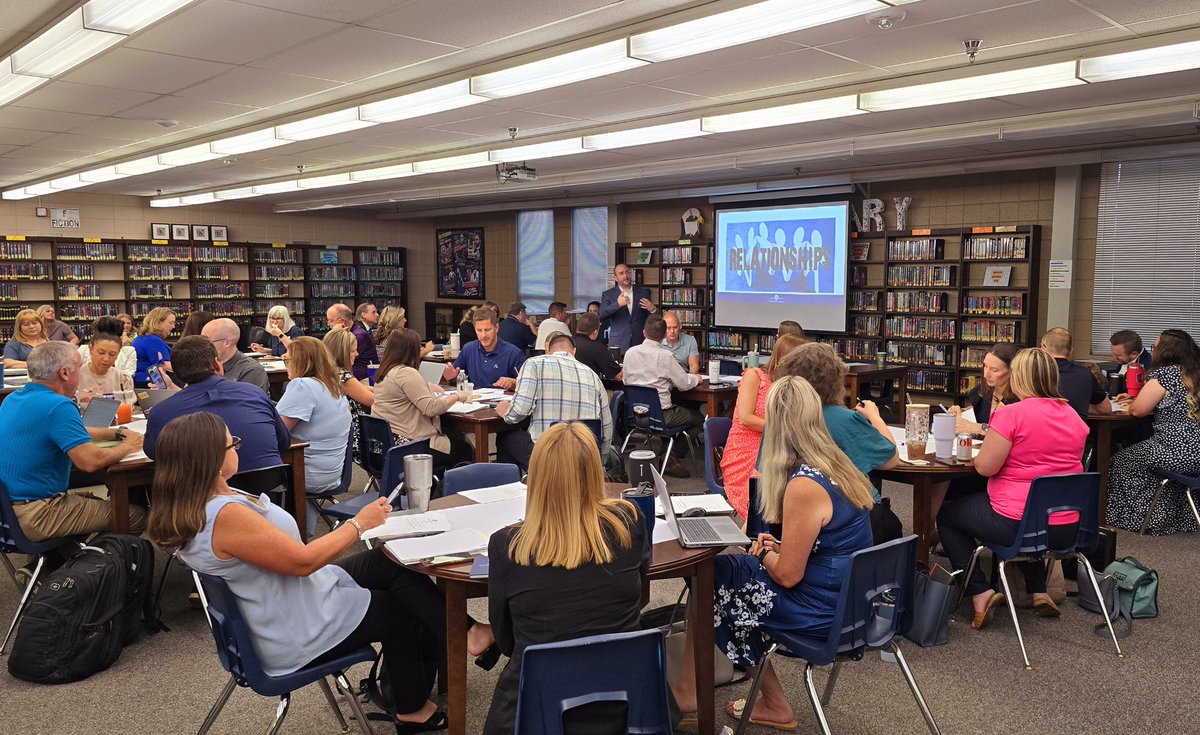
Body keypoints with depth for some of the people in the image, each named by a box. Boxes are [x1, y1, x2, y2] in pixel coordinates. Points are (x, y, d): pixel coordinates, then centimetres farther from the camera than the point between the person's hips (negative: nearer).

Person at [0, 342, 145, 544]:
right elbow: (90, 461, -29)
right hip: (33, 517, -10)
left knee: (96, 500, 28)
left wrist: (117, 433, 15)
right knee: (136, 516, -4)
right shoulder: (57, 406, -23)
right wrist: (128, 446, -11)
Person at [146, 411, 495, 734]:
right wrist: (359, 523, -17)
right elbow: (303, 560, -26)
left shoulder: (190, 508, -1)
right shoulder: (225, 516, -34)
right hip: (296, 637, -9)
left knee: (394, 563, 5)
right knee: (405, 612, 11)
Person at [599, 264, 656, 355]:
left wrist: (652, 309, -10)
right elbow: (601, 315, -9)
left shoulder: (643, 293, 10)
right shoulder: (608, 295, 6)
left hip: (640, 343, 1)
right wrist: (617, 304, -22)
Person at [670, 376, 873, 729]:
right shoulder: (836, 465, 2)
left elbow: (787, 575, -19)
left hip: (821, 611, -8)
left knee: (710, 576, 3)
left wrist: (764, 552, -1)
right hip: (846, 597, 8)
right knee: (732, 569, 16)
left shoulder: (803, 486, -25)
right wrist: (778, 546, 8)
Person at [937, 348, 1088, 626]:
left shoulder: (1012, 414, -17)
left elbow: (985, 466, -17)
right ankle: (1039, 592, 29)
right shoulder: (1073, 416, 6)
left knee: (947, 513, 16)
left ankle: (980, 593, 5)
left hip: (1017, 524, -7)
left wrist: (988, 444, 5)